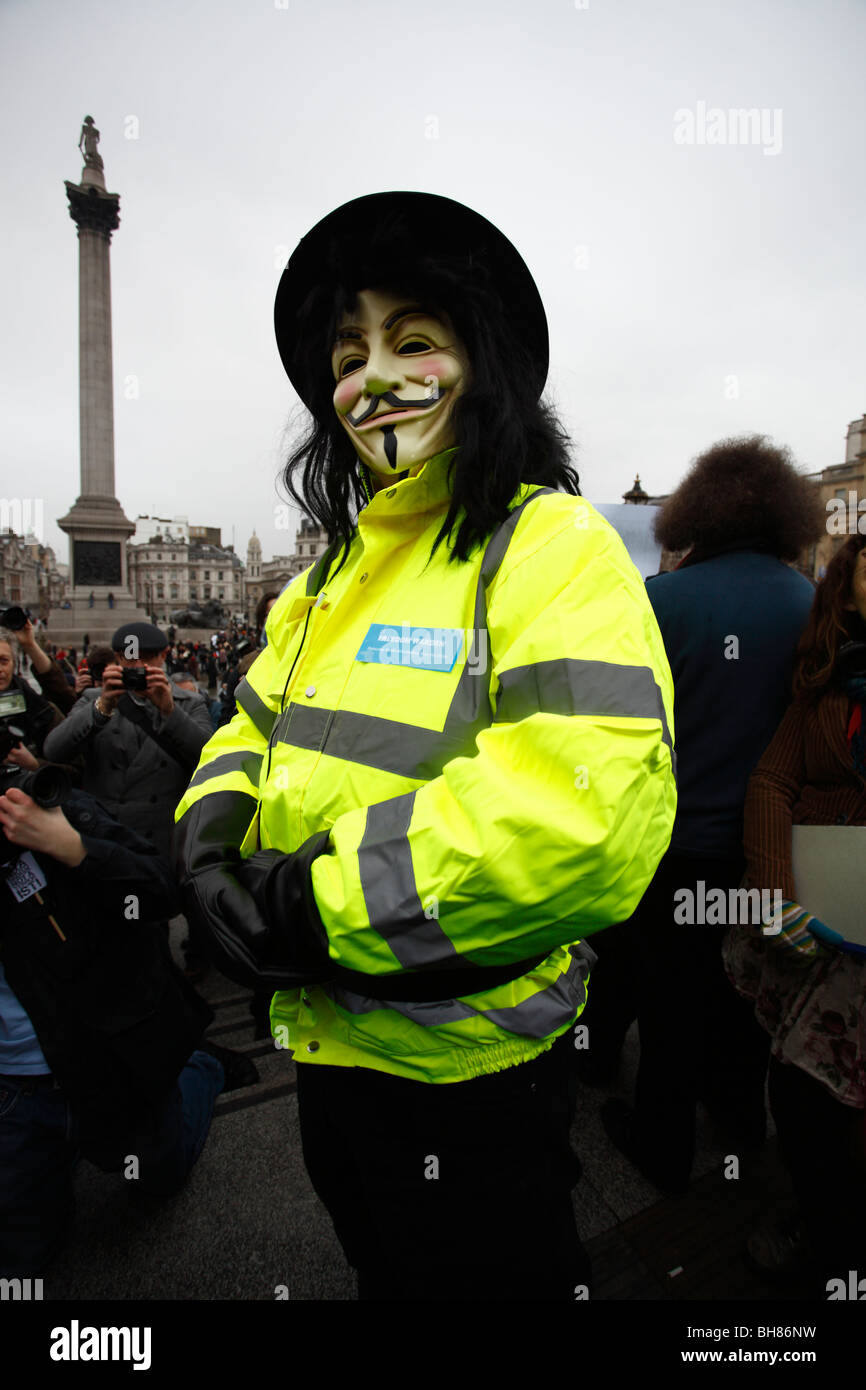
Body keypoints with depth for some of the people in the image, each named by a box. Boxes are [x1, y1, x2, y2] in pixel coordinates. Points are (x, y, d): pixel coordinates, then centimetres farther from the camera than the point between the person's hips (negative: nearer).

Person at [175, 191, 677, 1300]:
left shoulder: (551, 544, -17)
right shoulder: (336, 572, 9)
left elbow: (591, 808, -30)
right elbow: (254, 732, 10)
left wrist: (320, 905, -24)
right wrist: (213, 843, -12)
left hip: (464, 1071, -7)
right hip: (326, 1046, 8)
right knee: (381, 1272, 31)